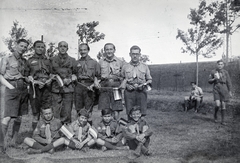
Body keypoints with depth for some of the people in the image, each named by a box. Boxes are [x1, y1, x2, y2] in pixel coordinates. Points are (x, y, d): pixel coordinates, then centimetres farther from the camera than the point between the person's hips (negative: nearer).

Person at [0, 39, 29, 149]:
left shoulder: (24, 61, 17)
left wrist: (29, 81, 3)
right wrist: (10, 86, -11)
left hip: (23, 89, 5)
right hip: (12, 89, -5)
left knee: (19, 117, 7)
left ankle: (13, 141, 16)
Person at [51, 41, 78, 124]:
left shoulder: (72, 60, 11)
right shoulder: (53, 60, 12)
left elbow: (75, 74, 14)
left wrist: (70, 79, -3)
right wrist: (54, 78, -3)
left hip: (68, 89, 0)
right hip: (56, 89, 0)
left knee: (66, 113, 0)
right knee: (55, 113, -3)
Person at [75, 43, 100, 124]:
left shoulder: (94, 62, 8)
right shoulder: (77, 62, 14)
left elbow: (98, 76, 6)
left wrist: (93, 85, -8)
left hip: (89, 87, -2)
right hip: (78, 87, 3)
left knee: (88, 111, -3)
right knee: (78, 110, 6)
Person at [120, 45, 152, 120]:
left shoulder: (145, 67, 13)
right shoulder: (125, 67, 11)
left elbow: (149, 80, 17)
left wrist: (145, 84, -3)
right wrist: (126, 85, -5)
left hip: (141, 92, 0)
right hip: (129, 92, 0)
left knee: (141, 114, -4)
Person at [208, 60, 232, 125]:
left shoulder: (225, 72, 3)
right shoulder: (213, 72, 2)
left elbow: (229, 82, 5)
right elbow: (209, 81, 7)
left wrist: (230, 91, 0)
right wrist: (214, 79, -13)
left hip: (224, 89, 1)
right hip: (216, 89, -1)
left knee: (223, 105, 2)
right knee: (217, 105, -15)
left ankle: (223, 120, 12)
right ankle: (215, 114, 16)